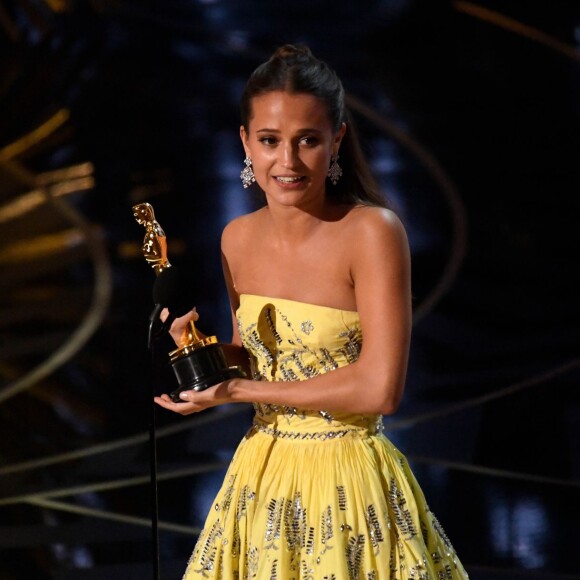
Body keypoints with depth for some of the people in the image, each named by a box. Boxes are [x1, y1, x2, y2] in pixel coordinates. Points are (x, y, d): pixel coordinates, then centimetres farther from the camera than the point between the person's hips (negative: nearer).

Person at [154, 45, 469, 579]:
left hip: (350, 482, -5)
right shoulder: (238, 239, 1)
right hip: (261, 473, 5)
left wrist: (236, 391, -15)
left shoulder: (373, 231, -17)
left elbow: (379, 390, -21)